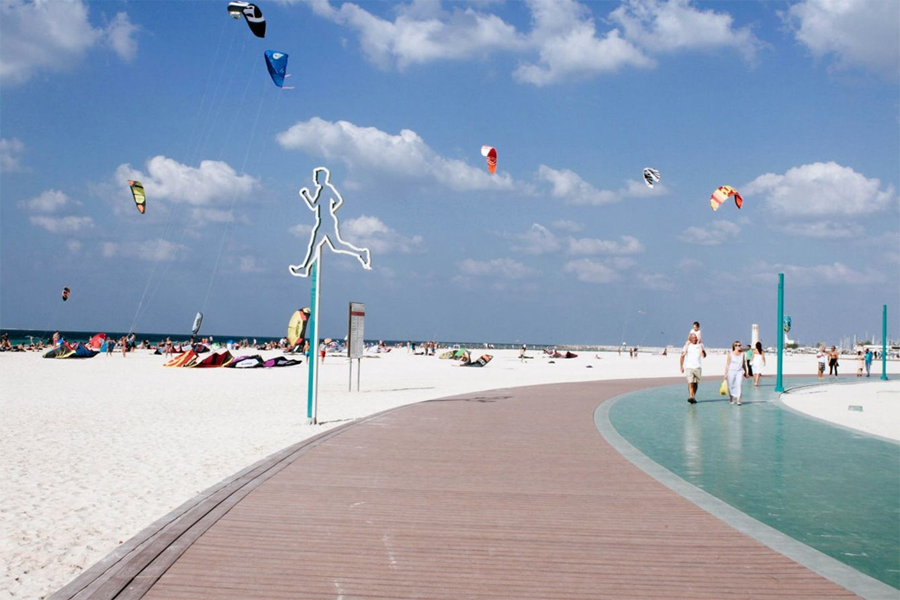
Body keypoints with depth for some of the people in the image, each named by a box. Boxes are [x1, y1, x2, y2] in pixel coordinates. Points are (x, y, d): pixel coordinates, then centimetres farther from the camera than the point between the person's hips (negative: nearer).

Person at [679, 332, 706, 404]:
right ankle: (691, 397, -25)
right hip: (689, 367, -2)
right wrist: (681, 366, 2)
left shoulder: (700, 346, 8)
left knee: (696, 383, 8)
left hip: (698, 367, 2)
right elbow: (682, 356, 7)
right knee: (690, 382, -16)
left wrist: (700, 347, -12)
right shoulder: (687, 346, 6)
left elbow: (704, 356, -2)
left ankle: (694, 397, 20)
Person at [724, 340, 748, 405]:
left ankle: (738, 400, -20)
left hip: (740, 371, 1)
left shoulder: (742, 354, 5)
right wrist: (726, 374, -4)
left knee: (739, 384, -15)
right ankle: (732, 400, 23)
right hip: (731, 371, -1)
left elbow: (744, 364, 15)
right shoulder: (731, 354, -3)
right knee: (731, 386, 5)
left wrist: (745, 372, 20)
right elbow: (727, 364, -1)